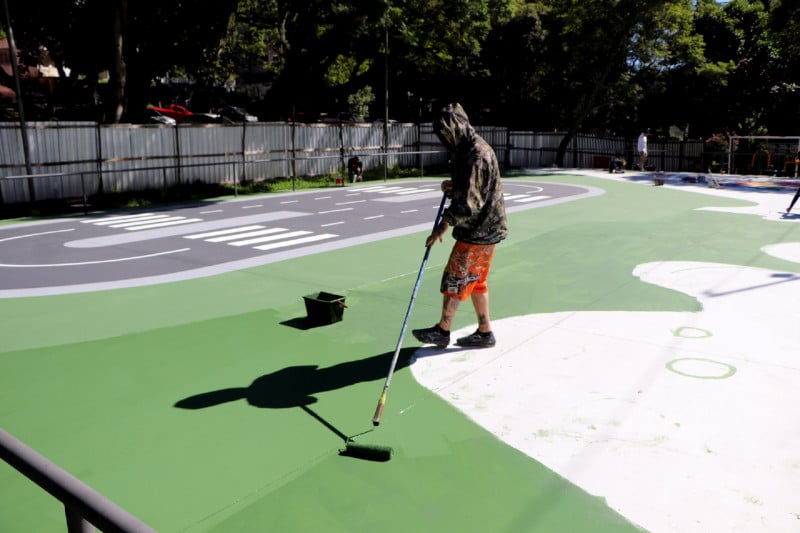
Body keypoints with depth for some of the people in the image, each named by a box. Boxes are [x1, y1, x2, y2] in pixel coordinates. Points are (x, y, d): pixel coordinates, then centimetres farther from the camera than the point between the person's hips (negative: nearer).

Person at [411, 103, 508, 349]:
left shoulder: (476, 155, -21)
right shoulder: (468, 150, 11)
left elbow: (469, 203, -26)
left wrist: (443, 225, -26)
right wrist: (452, 185, 3)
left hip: (478, 232, -10)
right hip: (484, 228, 10)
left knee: (455, 279, 1)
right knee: (476, 281, 15)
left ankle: (442, 330, 14)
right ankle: (484, 332, 24)